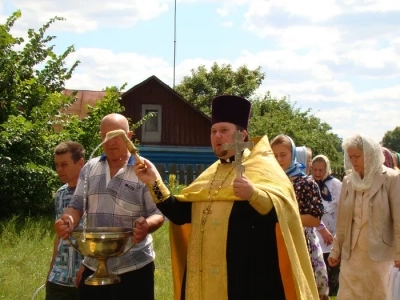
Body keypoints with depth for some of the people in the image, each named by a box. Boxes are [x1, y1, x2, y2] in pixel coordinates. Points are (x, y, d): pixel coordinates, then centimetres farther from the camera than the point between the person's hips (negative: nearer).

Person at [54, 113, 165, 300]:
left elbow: (158, 213, -5)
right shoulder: (89, 168, 9)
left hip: (134, 266, -3)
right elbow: (77, 206, 10)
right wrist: (68, 220, -14)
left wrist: (147, 225, -28)